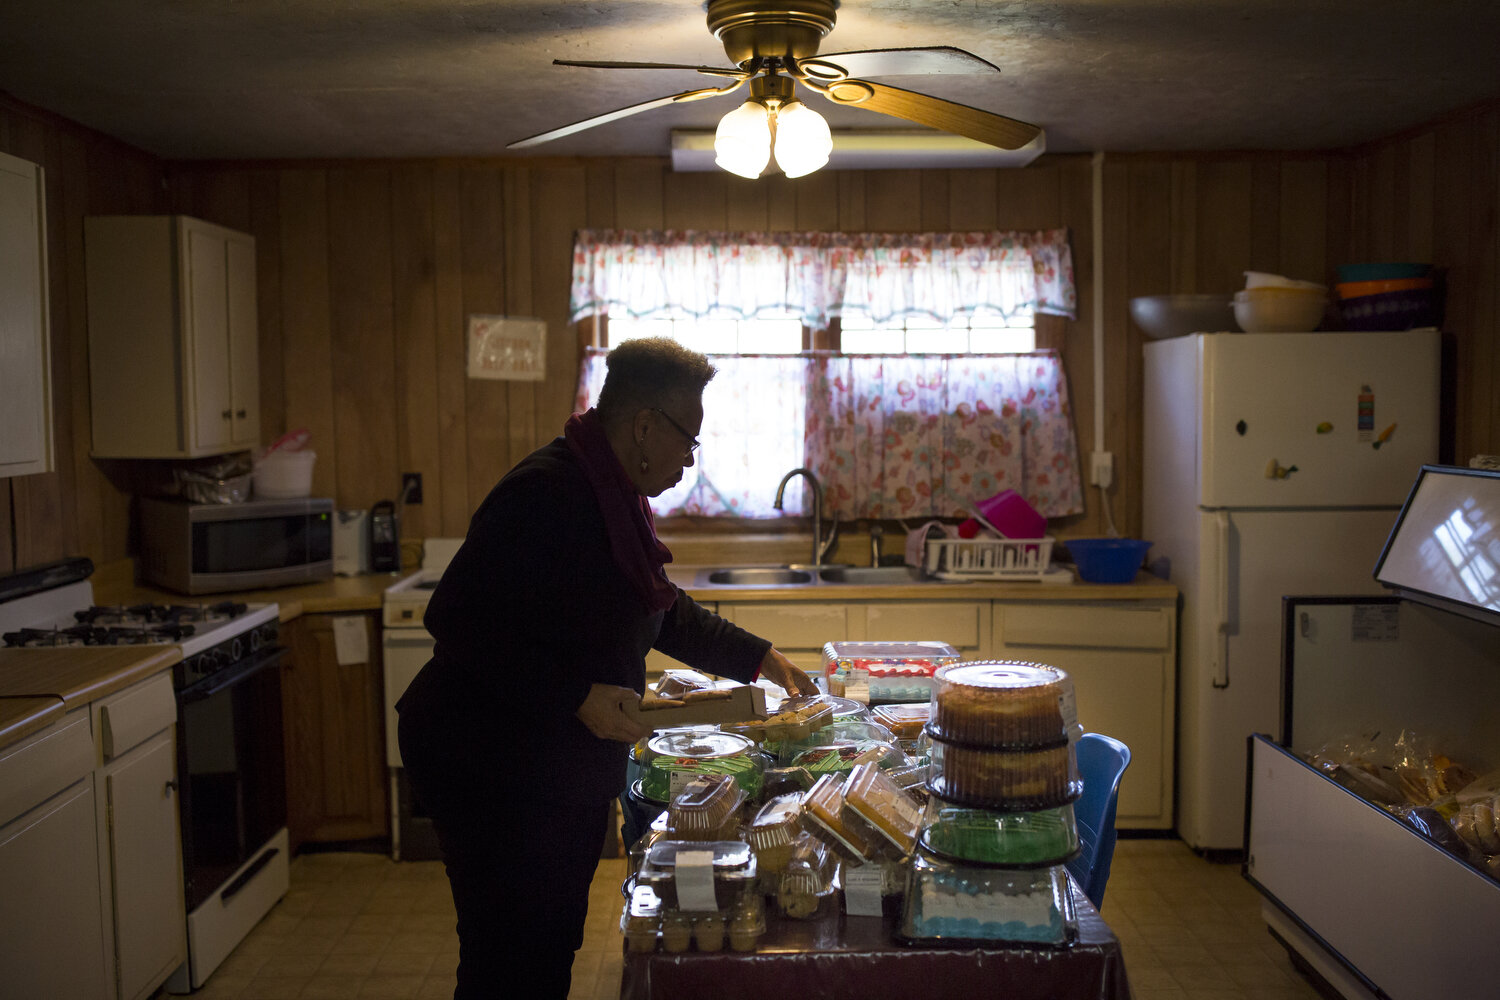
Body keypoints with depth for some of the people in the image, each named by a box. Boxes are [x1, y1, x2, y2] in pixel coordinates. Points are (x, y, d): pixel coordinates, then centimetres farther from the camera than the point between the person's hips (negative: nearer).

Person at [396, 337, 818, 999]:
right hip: (493, 770, -10)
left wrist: (759, 659, 20)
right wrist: (577, 697, -28)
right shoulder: (547, 493, -22)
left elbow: (665, 613, 23)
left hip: (567, 774, 10)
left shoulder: (616, 496, 11)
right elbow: (457, 619, -26)